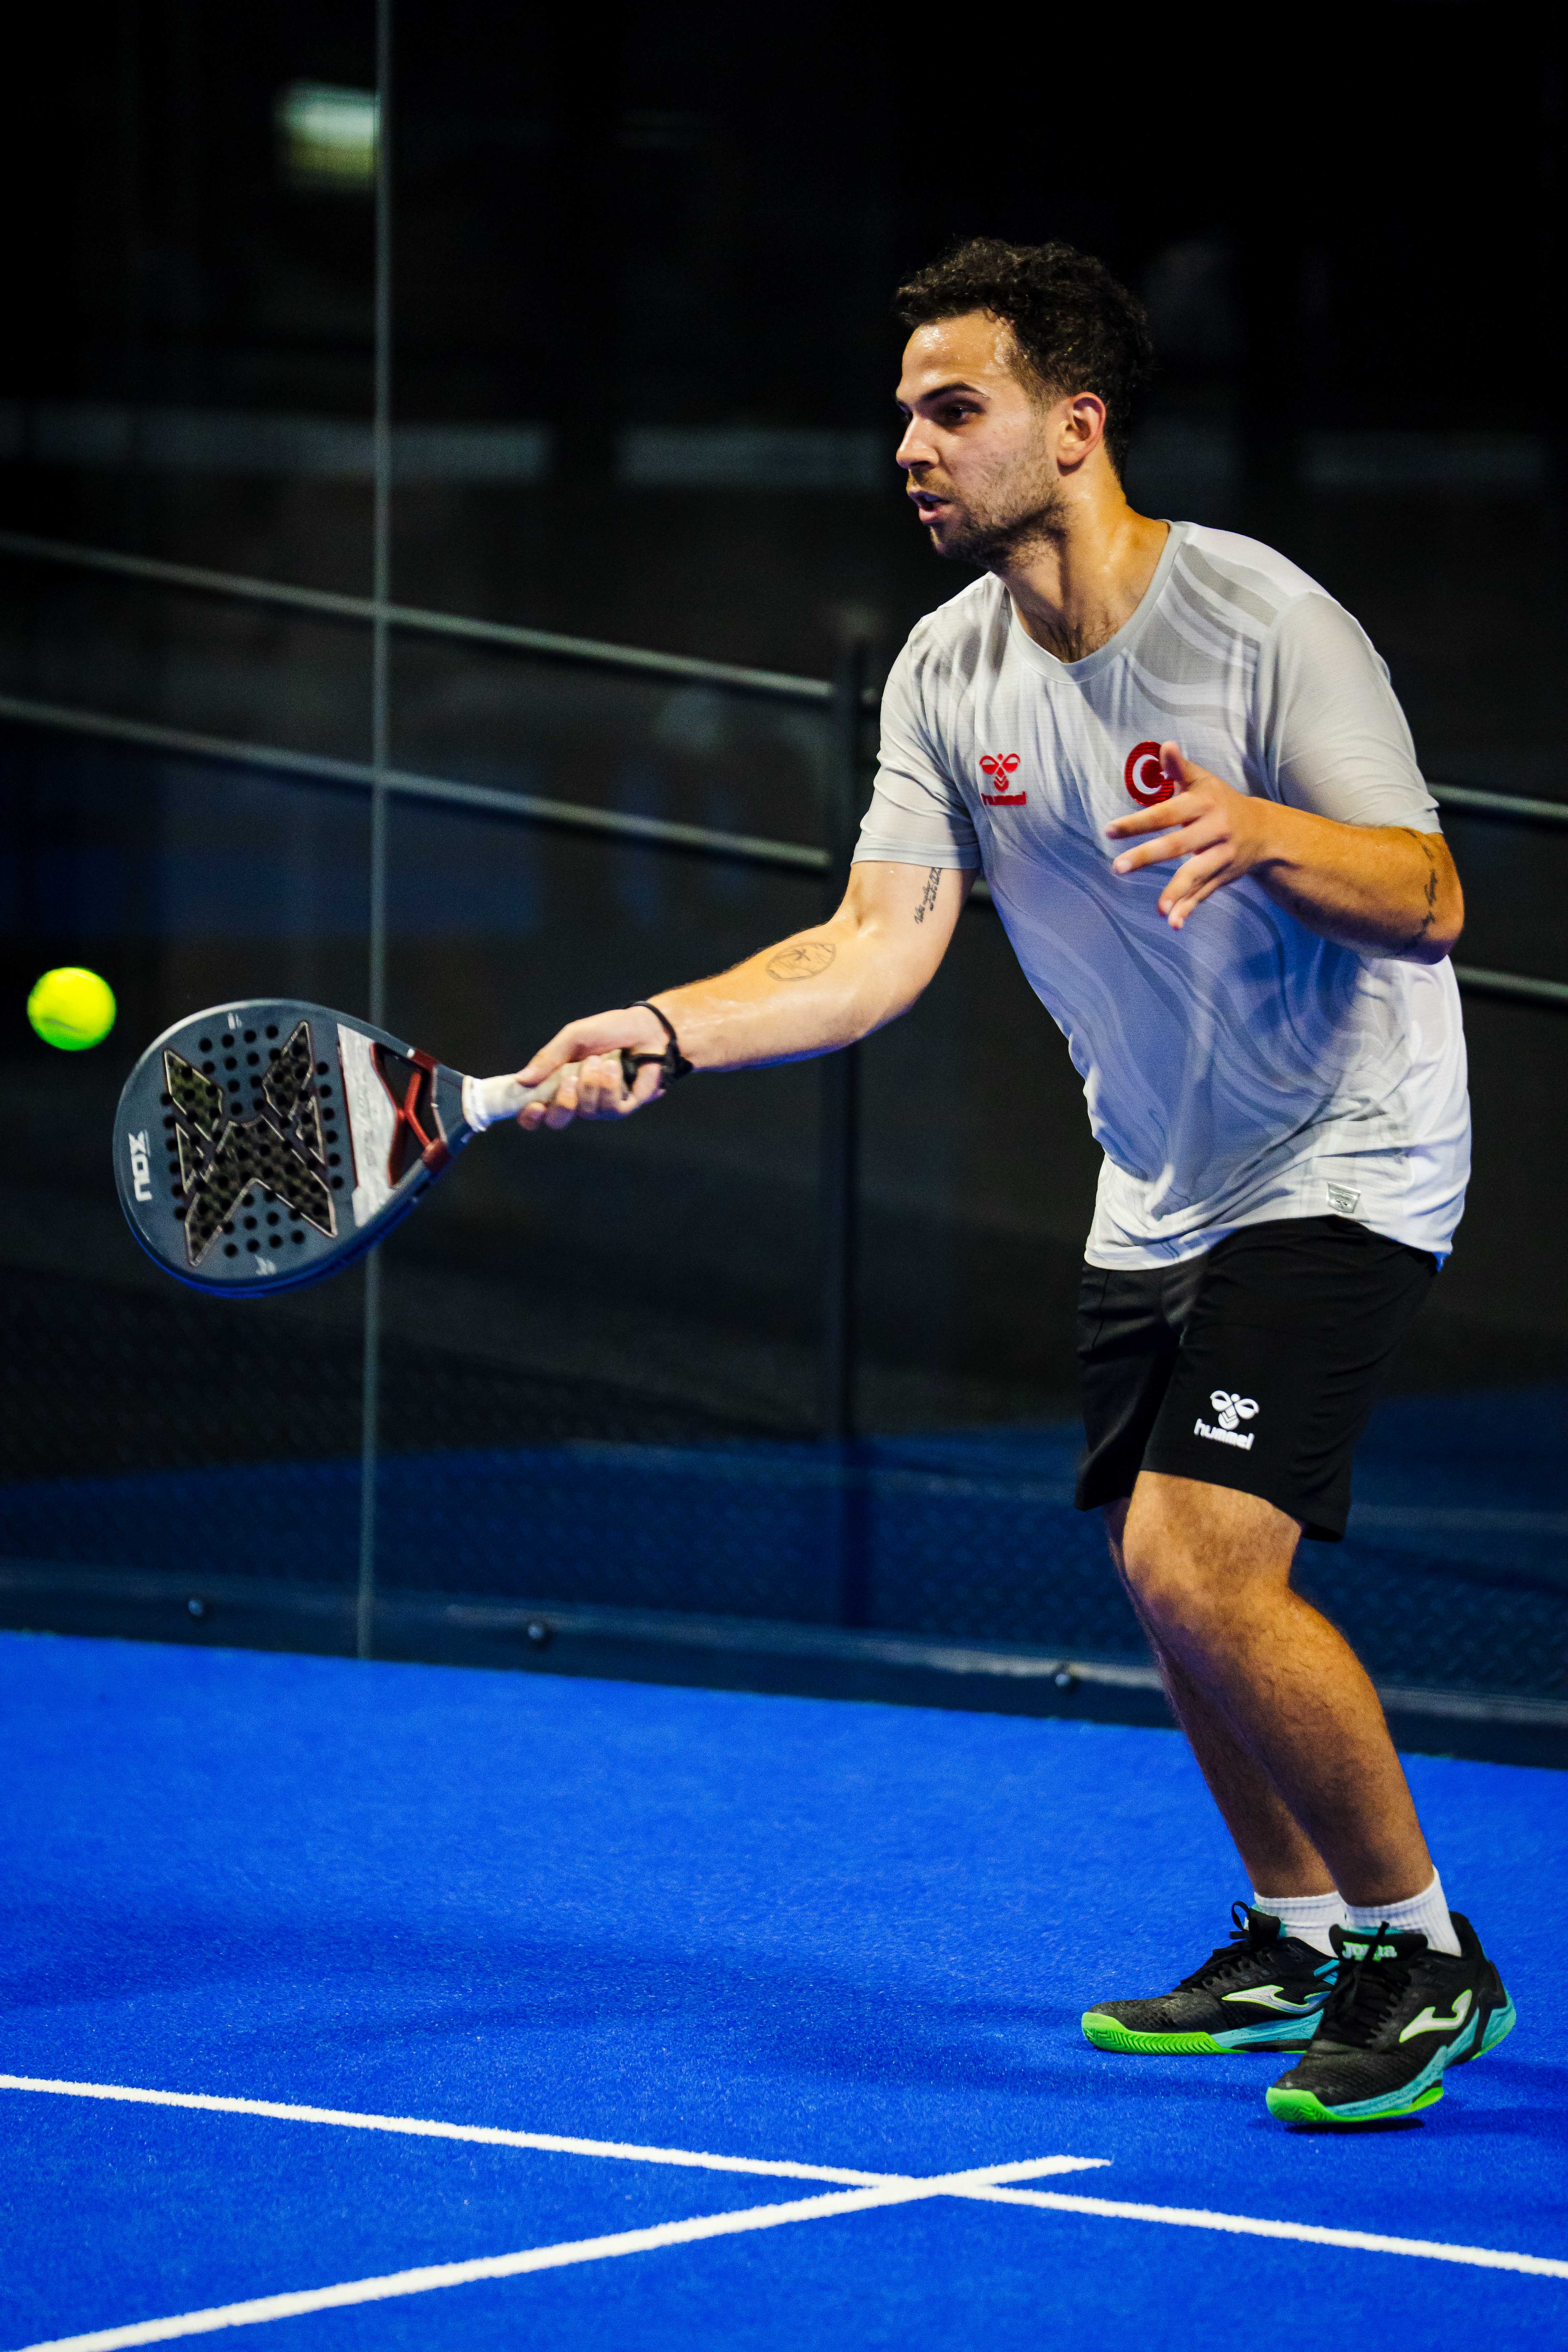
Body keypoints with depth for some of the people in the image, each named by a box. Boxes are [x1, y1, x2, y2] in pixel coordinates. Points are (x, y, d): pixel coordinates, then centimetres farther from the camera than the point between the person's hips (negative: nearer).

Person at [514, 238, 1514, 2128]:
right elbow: (880, 947, -7)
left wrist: (1258, 831, -41)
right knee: (1174, 1582, 12)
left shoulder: (1260, 622, -20)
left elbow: (1429, 904, -22)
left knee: (1200, 1559, -20)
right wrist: (662, 1035, -21)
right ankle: (1296, 1938, 33)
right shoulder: (950, 668, -2)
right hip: (1159, 1184, 7)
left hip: (1340, 1161, -7)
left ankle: (1425, 1955, -4)